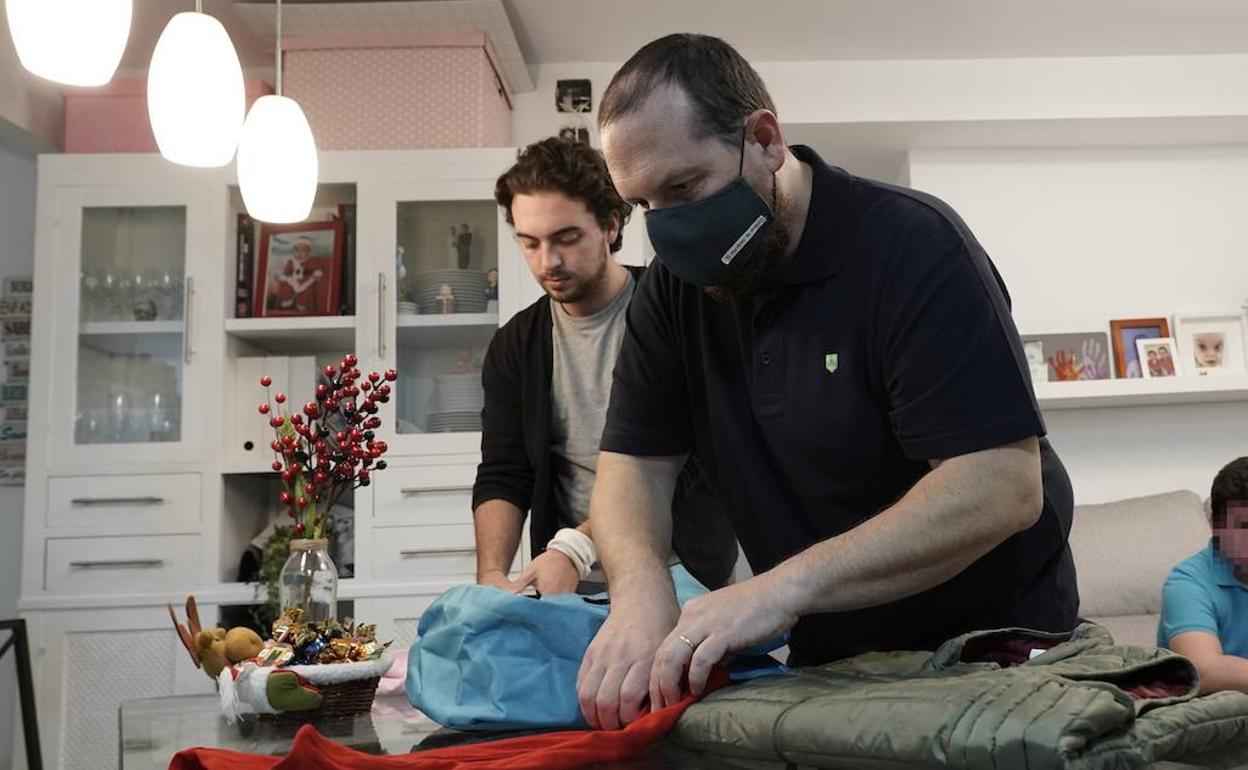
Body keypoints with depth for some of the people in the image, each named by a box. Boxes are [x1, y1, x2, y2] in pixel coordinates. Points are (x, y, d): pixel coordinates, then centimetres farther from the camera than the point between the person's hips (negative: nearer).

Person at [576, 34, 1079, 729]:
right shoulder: (675, 287, -4)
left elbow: (1003, 485, -30)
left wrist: (784, 587, -38)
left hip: (993, 647, -4)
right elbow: (635, 464, -7)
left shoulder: (912, 244, -23)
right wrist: (641, 593, -29)